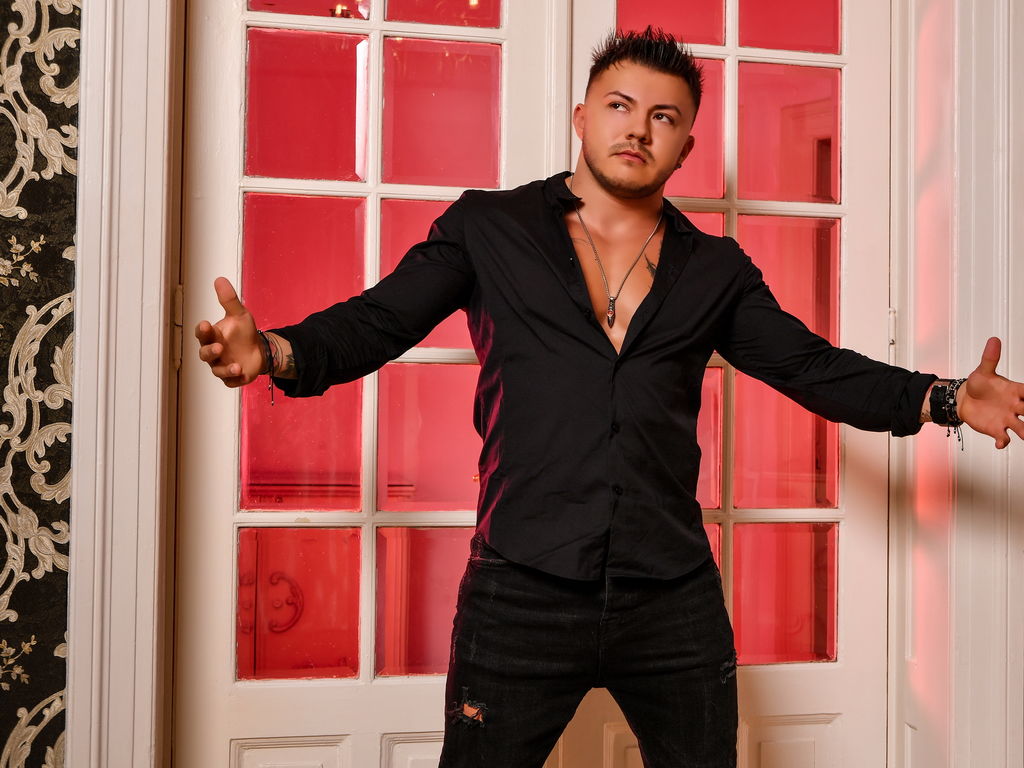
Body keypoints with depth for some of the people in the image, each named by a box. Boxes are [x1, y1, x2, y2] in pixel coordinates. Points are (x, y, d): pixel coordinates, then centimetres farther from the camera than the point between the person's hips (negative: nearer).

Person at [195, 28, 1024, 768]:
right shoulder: (487, 228, 4)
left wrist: (945, 398, -1)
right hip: (521, 596, -2)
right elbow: (373, 323, 0)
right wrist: (277, 353, -19)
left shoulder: (716, 270, 11)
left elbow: (814, 367, 13)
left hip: (676, 605, 3)